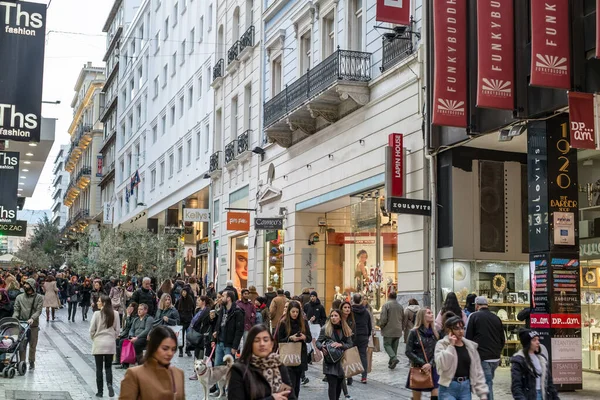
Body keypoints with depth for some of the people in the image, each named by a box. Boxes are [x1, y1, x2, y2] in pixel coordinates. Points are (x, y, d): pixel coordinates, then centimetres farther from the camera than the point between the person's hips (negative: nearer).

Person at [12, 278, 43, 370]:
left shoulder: (39, 298, 2)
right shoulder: (19, 297, 9)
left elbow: (38, 311, -7)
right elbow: (16, 310, 6)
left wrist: (32, 318, -23)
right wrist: (14, 318, -13)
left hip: (33, 325, -1)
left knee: (32, 345, 7)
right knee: (21, 345, -4)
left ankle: (32, 362, 21)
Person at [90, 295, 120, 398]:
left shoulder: (97, 314, -10)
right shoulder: (115, 314, -2)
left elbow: (92, 330, -6)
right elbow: (117, 330, 3)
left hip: (98, 343, -2)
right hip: (110, 343, 2)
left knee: (99, 368, 7)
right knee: (108, 366, 12)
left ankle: (100, 391, 10)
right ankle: (109, 384, -13)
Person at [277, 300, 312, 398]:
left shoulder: (304, 322, 4)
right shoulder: (283, 323, -4)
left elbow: (310, 338, 8)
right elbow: (279, 340, -2)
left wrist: (304, 337, -14)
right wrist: (290, 338, -18)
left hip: (301, 356, 3)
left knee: (297, 383, 10)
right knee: (291, 384, -12)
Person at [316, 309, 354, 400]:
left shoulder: (346, 330, 5)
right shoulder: (325, 329, -3)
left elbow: (350, 344, 1)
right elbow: (318, 342, 4)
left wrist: (341, 345, -18)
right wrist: (322, 347, -18)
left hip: (341, 361, 3)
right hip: (329, 362, -3)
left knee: (339, 384, 12)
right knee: (332, 384, -10)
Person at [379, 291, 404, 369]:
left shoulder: (386, 305, -11)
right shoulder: (400, 306, 9)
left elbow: (383, 318, -16)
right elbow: (403, 318, 17)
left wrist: (381, 326, 2)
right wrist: (402, 328, 27)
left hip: (389, 330, -6)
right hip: (398, 331, 6)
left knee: (387, 344, 1)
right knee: (394, 346, 12)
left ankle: (394, 358, -19)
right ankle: (392, 362, 15)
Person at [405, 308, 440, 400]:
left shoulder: (434, 333, 7)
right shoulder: (414, 332, -5)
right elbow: (408, 352, -8)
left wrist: (430, 364, -13)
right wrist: (423, 364, -14)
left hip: (432, 368, 3)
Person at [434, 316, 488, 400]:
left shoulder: (470, 346, 7)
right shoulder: (442, 344, -4)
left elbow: (478, 371, 10)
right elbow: (442, 365, -21)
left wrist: (483, 393, 4)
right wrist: (451, 346, -17)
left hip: (466, 387, 4)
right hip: (448, 388, -4)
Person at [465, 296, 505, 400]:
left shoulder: (474, 316, -4)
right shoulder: (496, 318, 9)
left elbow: (468, 337, -5)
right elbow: (502, 339, 15)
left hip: (482, 357, -5)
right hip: (496, 358, 5)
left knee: (487, 384, -5)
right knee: (488, 382, 18)